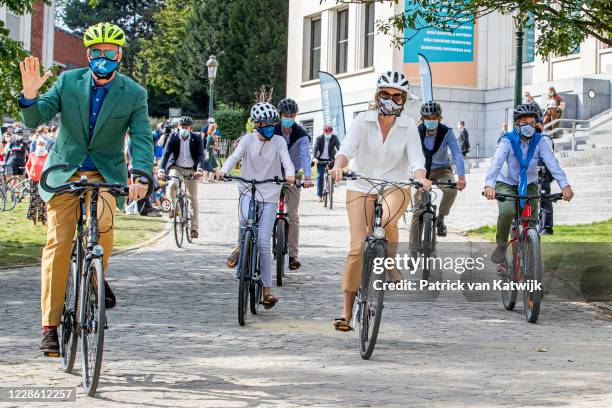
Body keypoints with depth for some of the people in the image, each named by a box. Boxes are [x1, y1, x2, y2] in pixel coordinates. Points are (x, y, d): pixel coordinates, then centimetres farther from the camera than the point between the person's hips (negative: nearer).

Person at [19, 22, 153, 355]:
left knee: (101, 220, -31)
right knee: (57, 245, -6)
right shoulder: (68, 82, 0)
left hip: (105, 174, -1)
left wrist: (141, 176, -29)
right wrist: (30, 95, -25)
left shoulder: (134, 94, -2)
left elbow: (141, 138, -11)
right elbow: (35, 120, -3)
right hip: (64, 171, 1)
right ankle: (50, 326, 0)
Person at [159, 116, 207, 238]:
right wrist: (162, 170, -31)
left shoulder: (196, 138, -9)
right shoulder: (173, 137, -10)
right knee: (171, 185, -30)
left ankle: (194, 227, 6)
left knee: (193, 198, 1)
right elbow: (166, 153, -17)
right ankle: (174, 206, 0)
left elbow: (200, 155, -15)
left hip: (191, 170, 1)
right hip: (176, 167, 0)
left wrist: (199, 169, -34)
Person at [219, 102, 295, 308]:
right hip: (248, 191, 0)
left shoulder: (278, 141, -1)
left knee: (264, 243, -6)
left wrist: (289, 174, -39)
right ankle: (240, 249, 0)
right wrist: (224, 170, -36)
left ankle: (267, 290, 1)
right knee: (246, 219, -33)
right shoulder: (248, 139, 0)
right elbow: (235, 155, -15)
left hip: (269, 195, 0)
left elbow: (286, 160, -16)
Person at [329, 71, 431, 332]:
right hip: (361, 188, 0)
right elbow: (347, 148, -16)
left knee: (387, 222, -35)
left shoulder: (408, 126, -1)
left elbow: (416, 158, -11)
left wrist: (420, 178, -33)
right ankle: (347, 313, -2)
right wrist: (338, 165, -38)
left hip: (395, 186, 0)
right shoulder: (363, 121, -4)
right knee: (357, 248, -9)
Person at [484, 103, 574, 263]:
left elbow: (553, 164, -22)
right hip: (506, 184, -3)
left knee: (532, 219, -9)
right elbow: (496, 163, -32)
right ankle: (501, 245, -7)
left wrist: (565, 185, -37)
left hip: (529, 185, 3)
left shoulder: (539, 141, -11)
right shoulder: (508, 141, -18)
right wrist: (489, 185, -49)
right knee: (507, 211, -30)